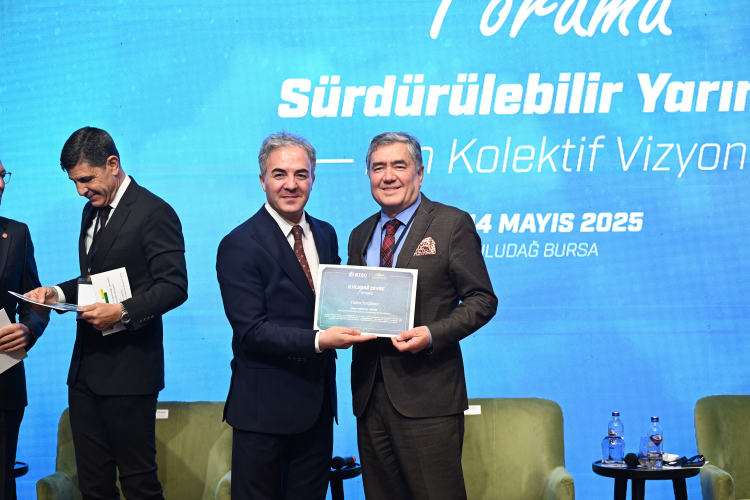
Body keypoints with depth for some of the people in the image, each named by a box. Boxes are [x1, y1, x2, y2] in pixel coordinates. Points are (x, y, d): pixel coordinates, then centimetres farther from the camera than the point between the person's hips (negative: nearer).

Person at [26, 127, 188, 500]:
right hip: (85, 369, 8)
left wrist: (123, 311, -25)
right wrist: (57, 293, 7)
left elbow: (174, 287, -14)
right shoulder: (92, 211, 17)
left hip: (129, 370, -8)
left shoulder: (154, 212, -10)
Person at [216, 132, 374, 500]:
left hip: (318, 401, 6)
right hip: (265, 408, -6)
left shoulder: (326, 235, 10)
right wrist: (318, 341, -27)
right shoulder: (239, 245, -12)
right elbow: (250, 331, -17)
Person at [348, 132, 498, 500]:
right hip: (370, 396, 6)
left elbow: (482, 300, -4)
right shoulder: (360, 236, 16)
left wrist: (432, 334, -19)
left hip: (426, 395, -5)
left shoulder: (452, 225, -2)